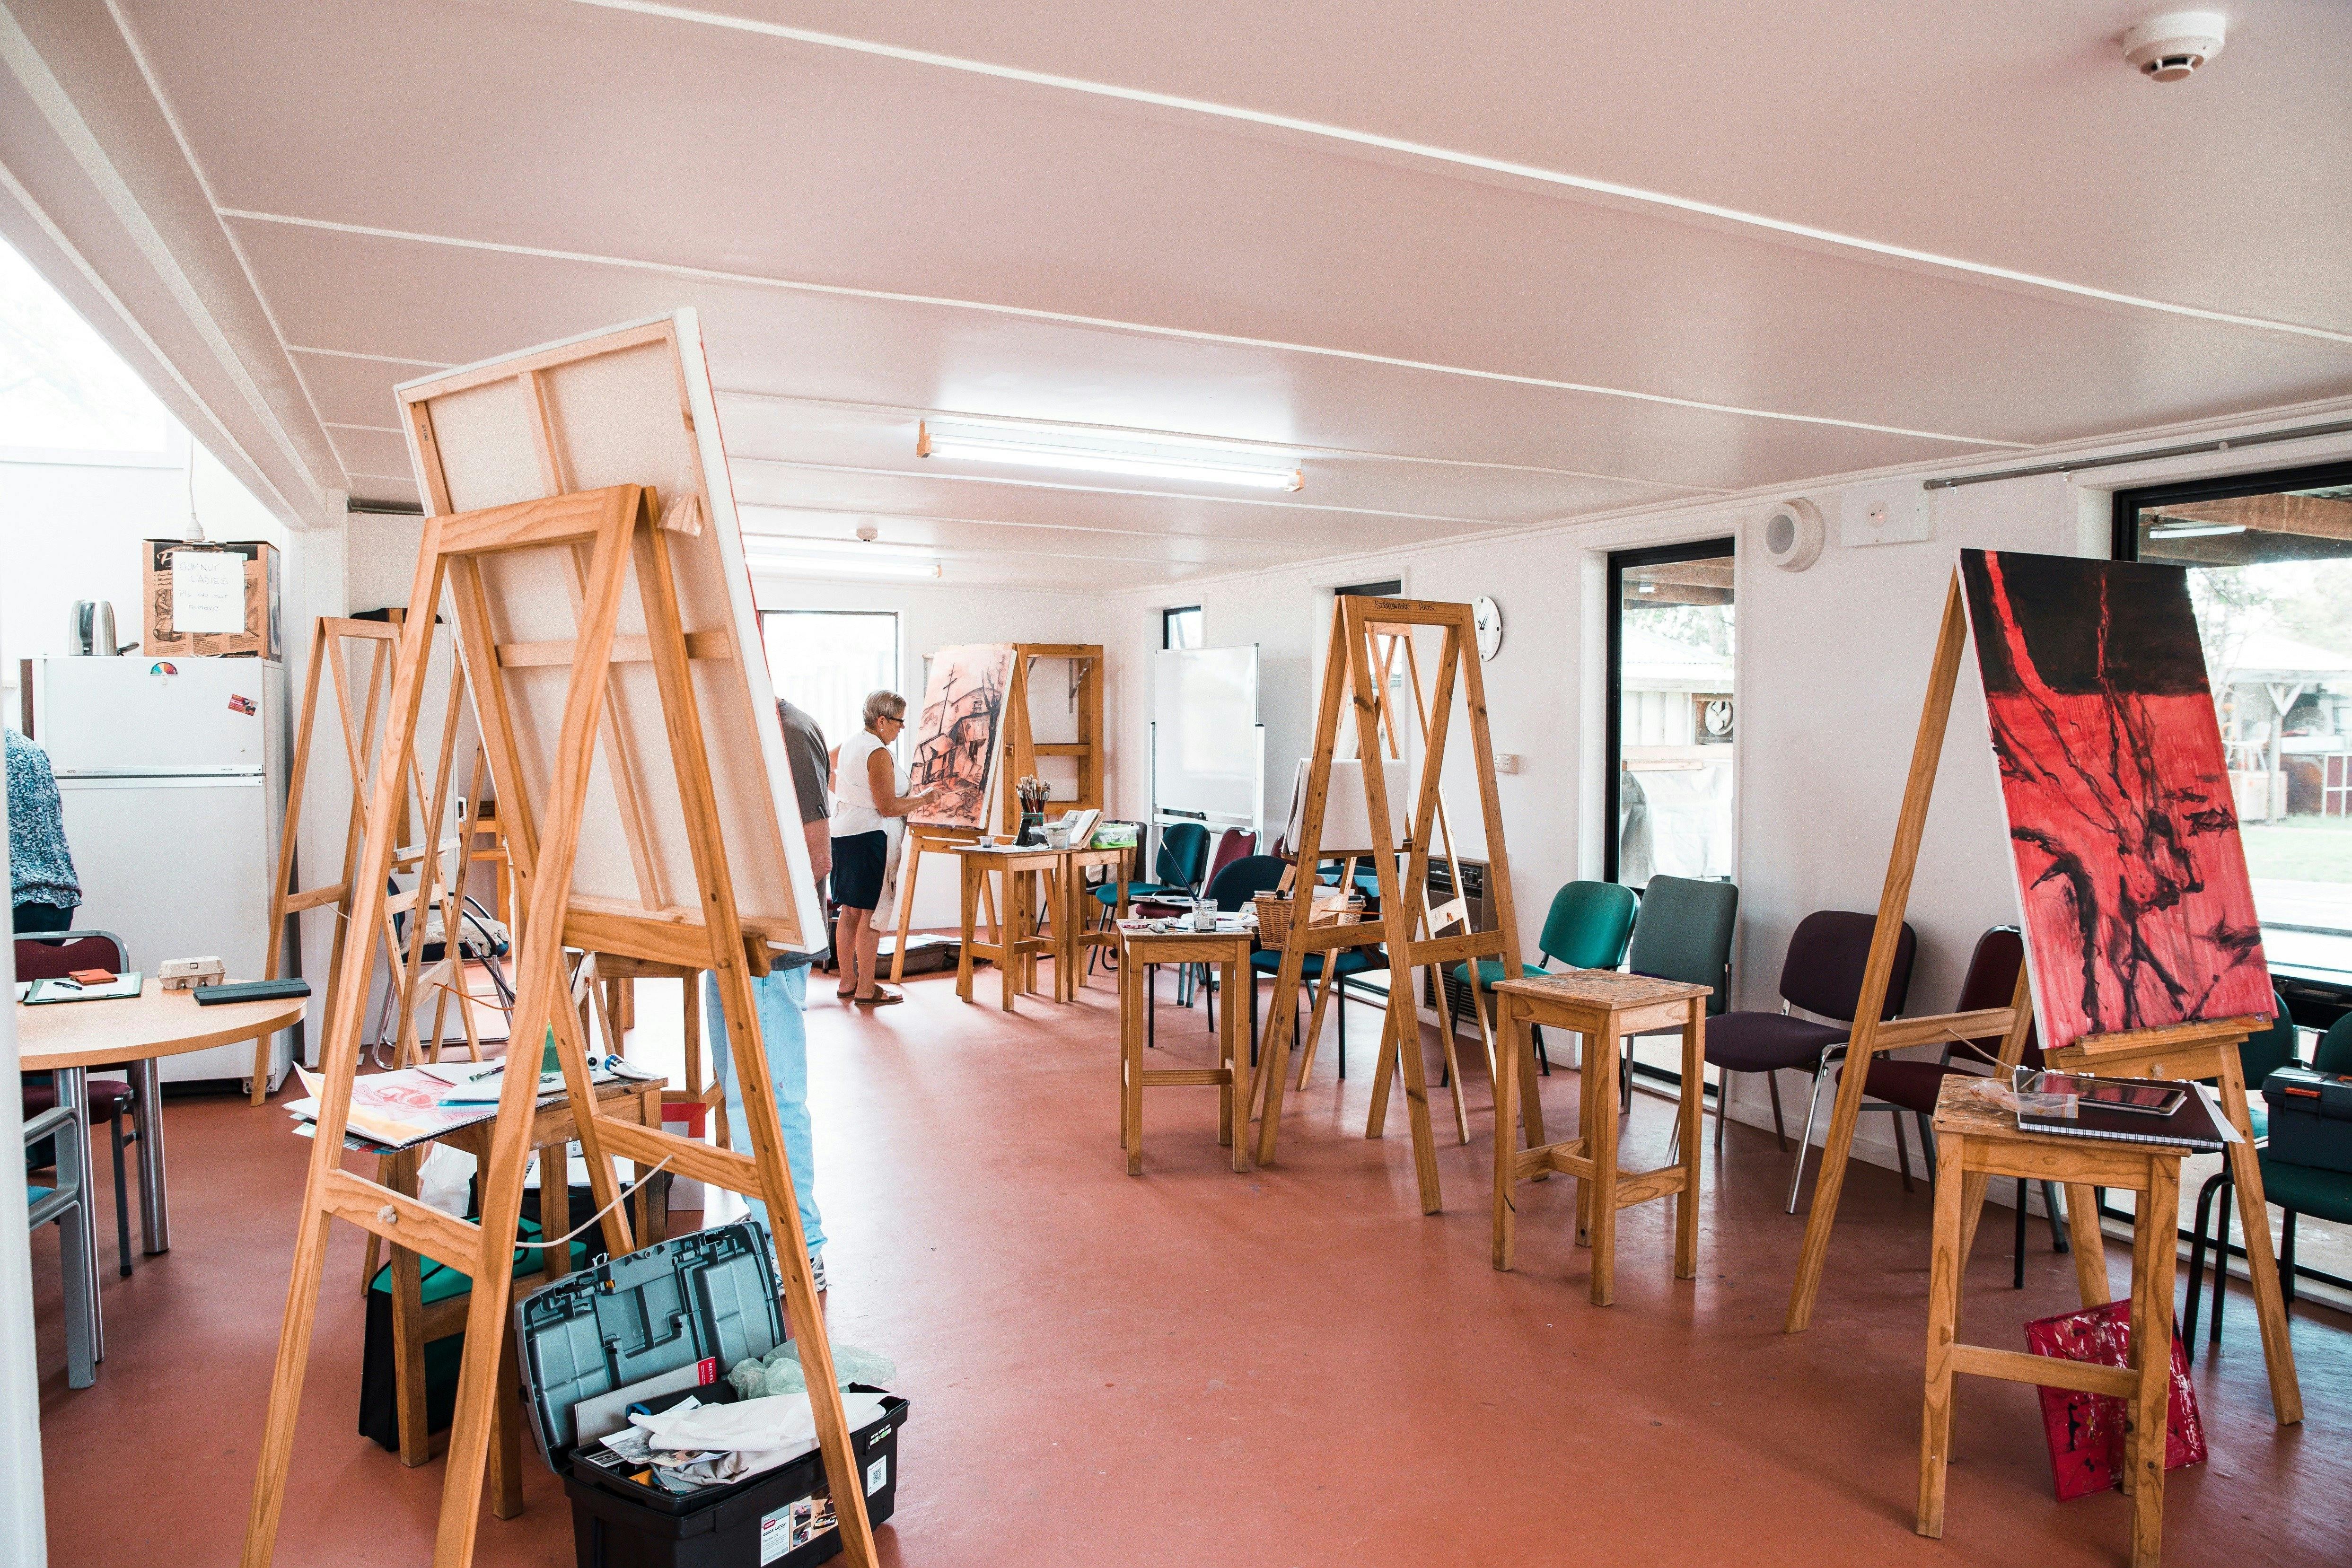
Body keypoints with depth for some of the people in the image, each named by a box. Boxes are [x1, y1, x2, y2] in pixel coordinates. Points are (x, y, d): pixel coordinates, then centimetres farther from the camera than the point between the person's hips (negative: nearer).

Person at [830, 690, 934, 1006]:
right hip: (870, 837, -10)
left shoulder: (850, 744, 13)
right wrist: (923, 798, -5)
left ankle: (847, 982, 23)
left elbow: (832, 783, 31)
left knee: (850, 911, 15)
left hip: (843, 834, 10)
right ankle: (866, 990, 0)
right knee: (872, 914, -4)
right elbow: (889, 807, -18)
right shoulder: (879, 753, -16)